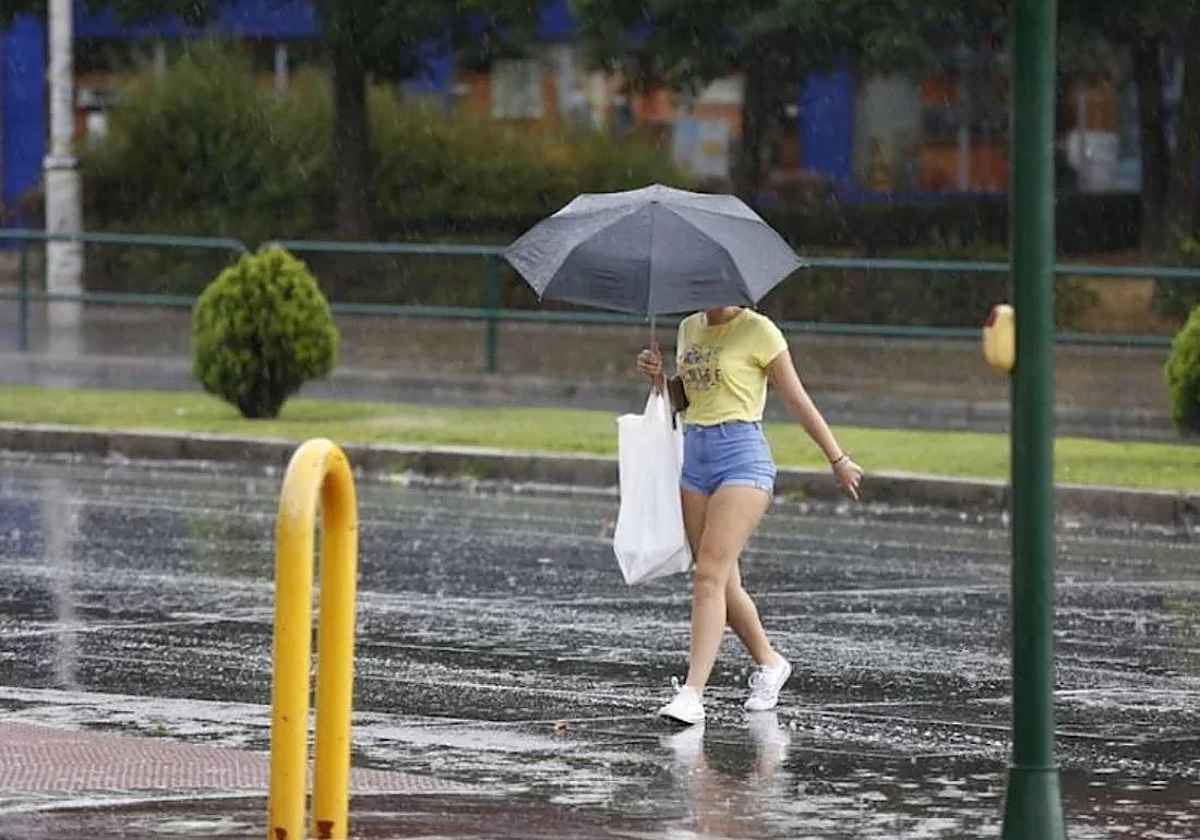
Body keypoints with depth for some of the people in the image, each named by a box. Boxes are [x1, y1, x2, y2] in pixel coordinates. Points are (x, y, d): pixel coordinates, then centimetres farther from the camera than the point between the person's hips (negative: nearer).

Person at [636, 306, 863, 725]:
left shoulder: (757, 330, -5)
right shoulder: (689, 329, 15)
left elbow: (797, 400, 0)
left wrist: (837, 459, 4)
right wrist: (658, 376, 5)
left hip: (742, 457, -7)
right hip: (695, 454, 7)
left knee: (710, 576, -16)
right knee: (724, 584, 9)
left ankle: (692, 694, -21)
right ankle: (769, 664, 30)